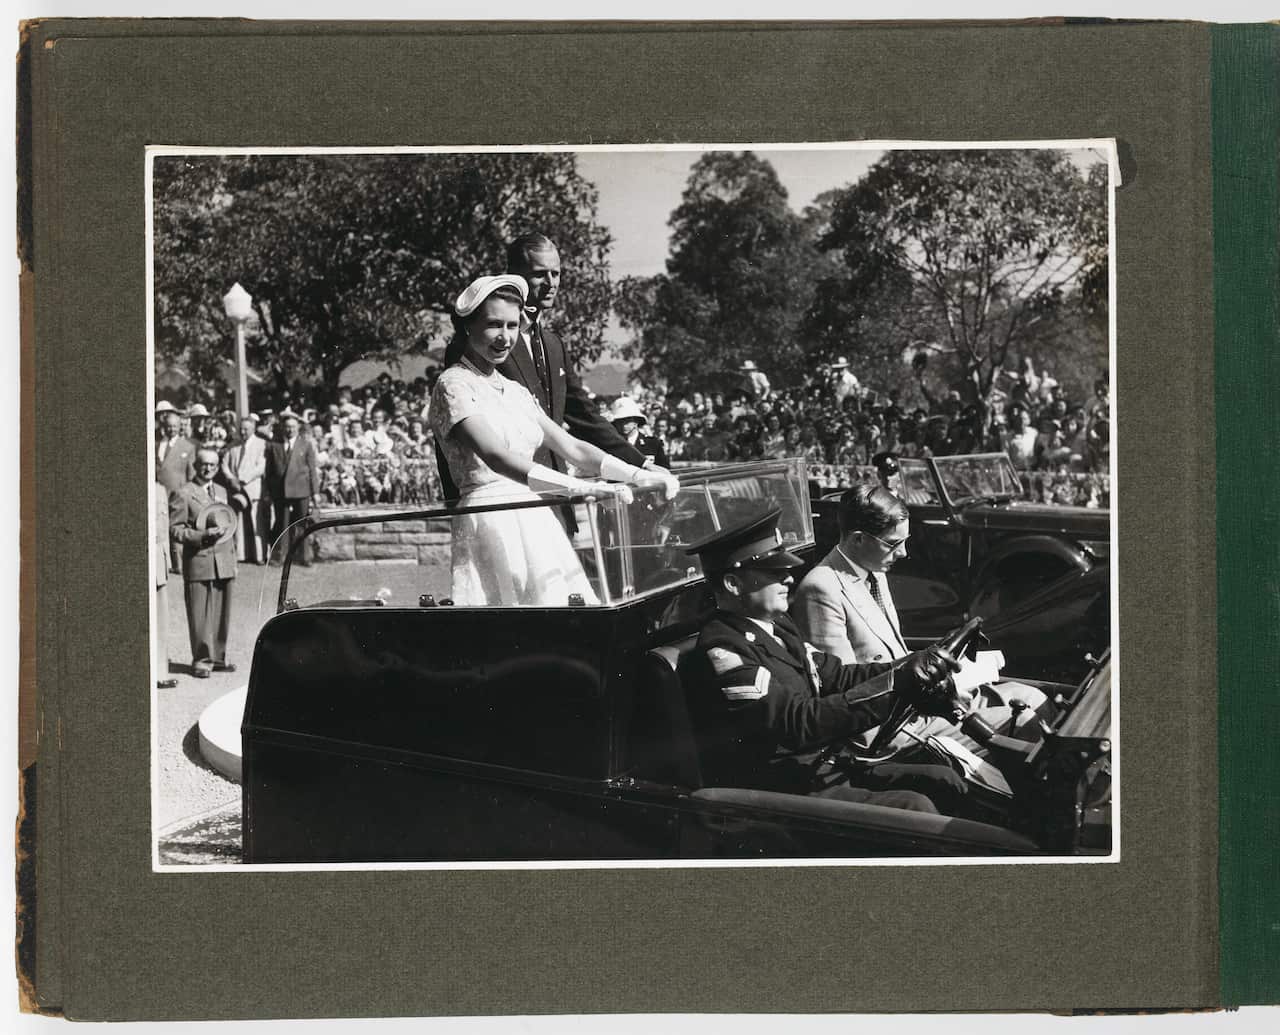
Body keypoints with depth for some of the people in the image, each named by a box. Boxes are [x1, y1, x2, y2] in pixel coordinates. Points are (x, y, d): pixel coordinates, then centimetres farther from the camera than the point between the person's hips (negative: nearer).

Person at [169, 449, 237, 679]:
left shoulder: (221, 492, 19)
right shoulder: (182, 494, -2)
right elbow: (174, 530, -7)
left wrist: (233, 556, 20)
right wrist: (203, 536, -17)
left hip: (224, 563, 6)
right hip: (198, 563, -6)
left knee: (222, 614, 6)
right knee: (200, 615, -4)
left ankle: (217, 657, 15)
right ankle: (201, 660, 4)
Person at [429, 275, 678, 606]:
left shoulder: (516, 392, 20)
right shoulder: (454, 385, -5)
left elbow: (570, 447, 14)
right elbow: (496, 457, -21)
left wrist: (637, 475, -1)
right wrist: (582, 488, -31)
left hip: (535, 521, 7)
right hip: (492, 524, -7)